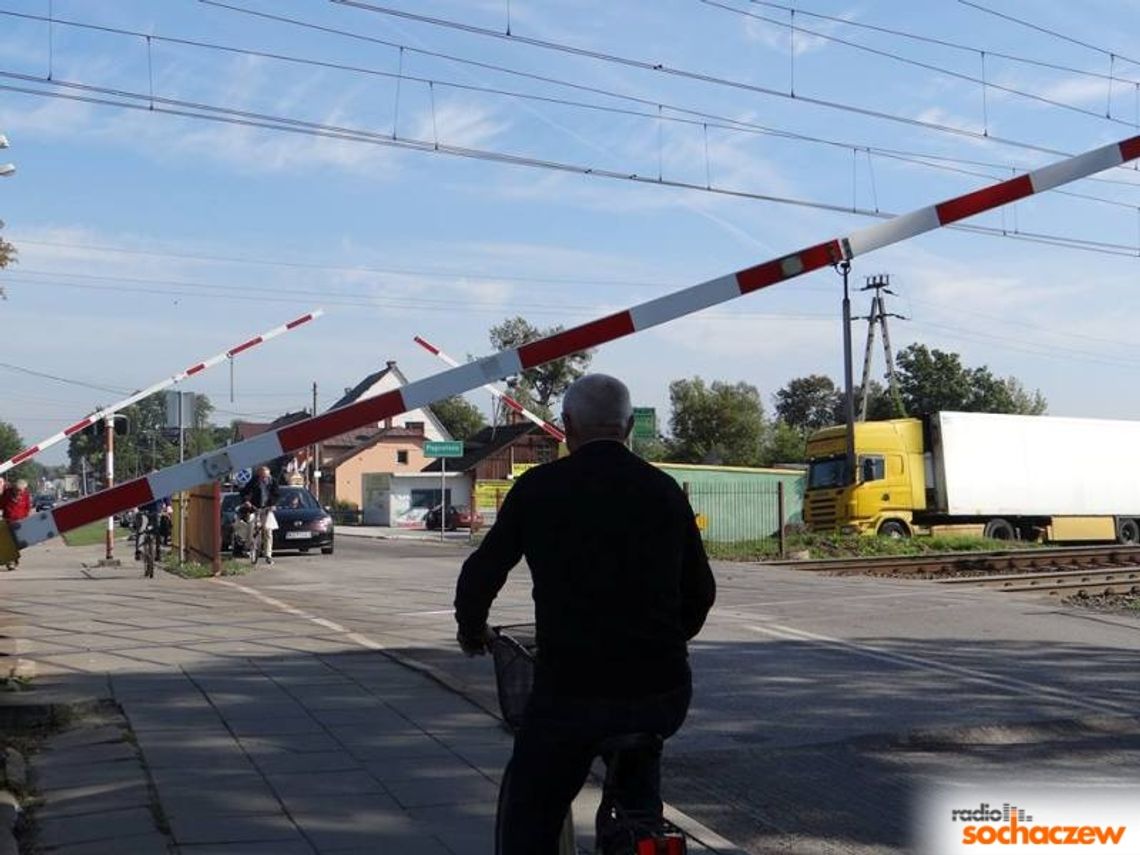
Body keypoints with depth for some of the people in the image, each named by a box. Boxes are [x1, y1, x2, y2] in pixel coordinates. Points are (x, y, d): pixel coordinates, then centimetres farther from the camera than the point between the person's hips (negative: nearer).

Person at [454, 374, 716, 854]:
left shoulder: (538, 488, -2)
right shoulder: (665, 490, 6)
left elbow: (481, 574, 4)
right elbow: (701, 590, 12)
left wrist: (471, 632, 24)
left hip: (572, 691, -3)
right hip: (662, 690, 4)